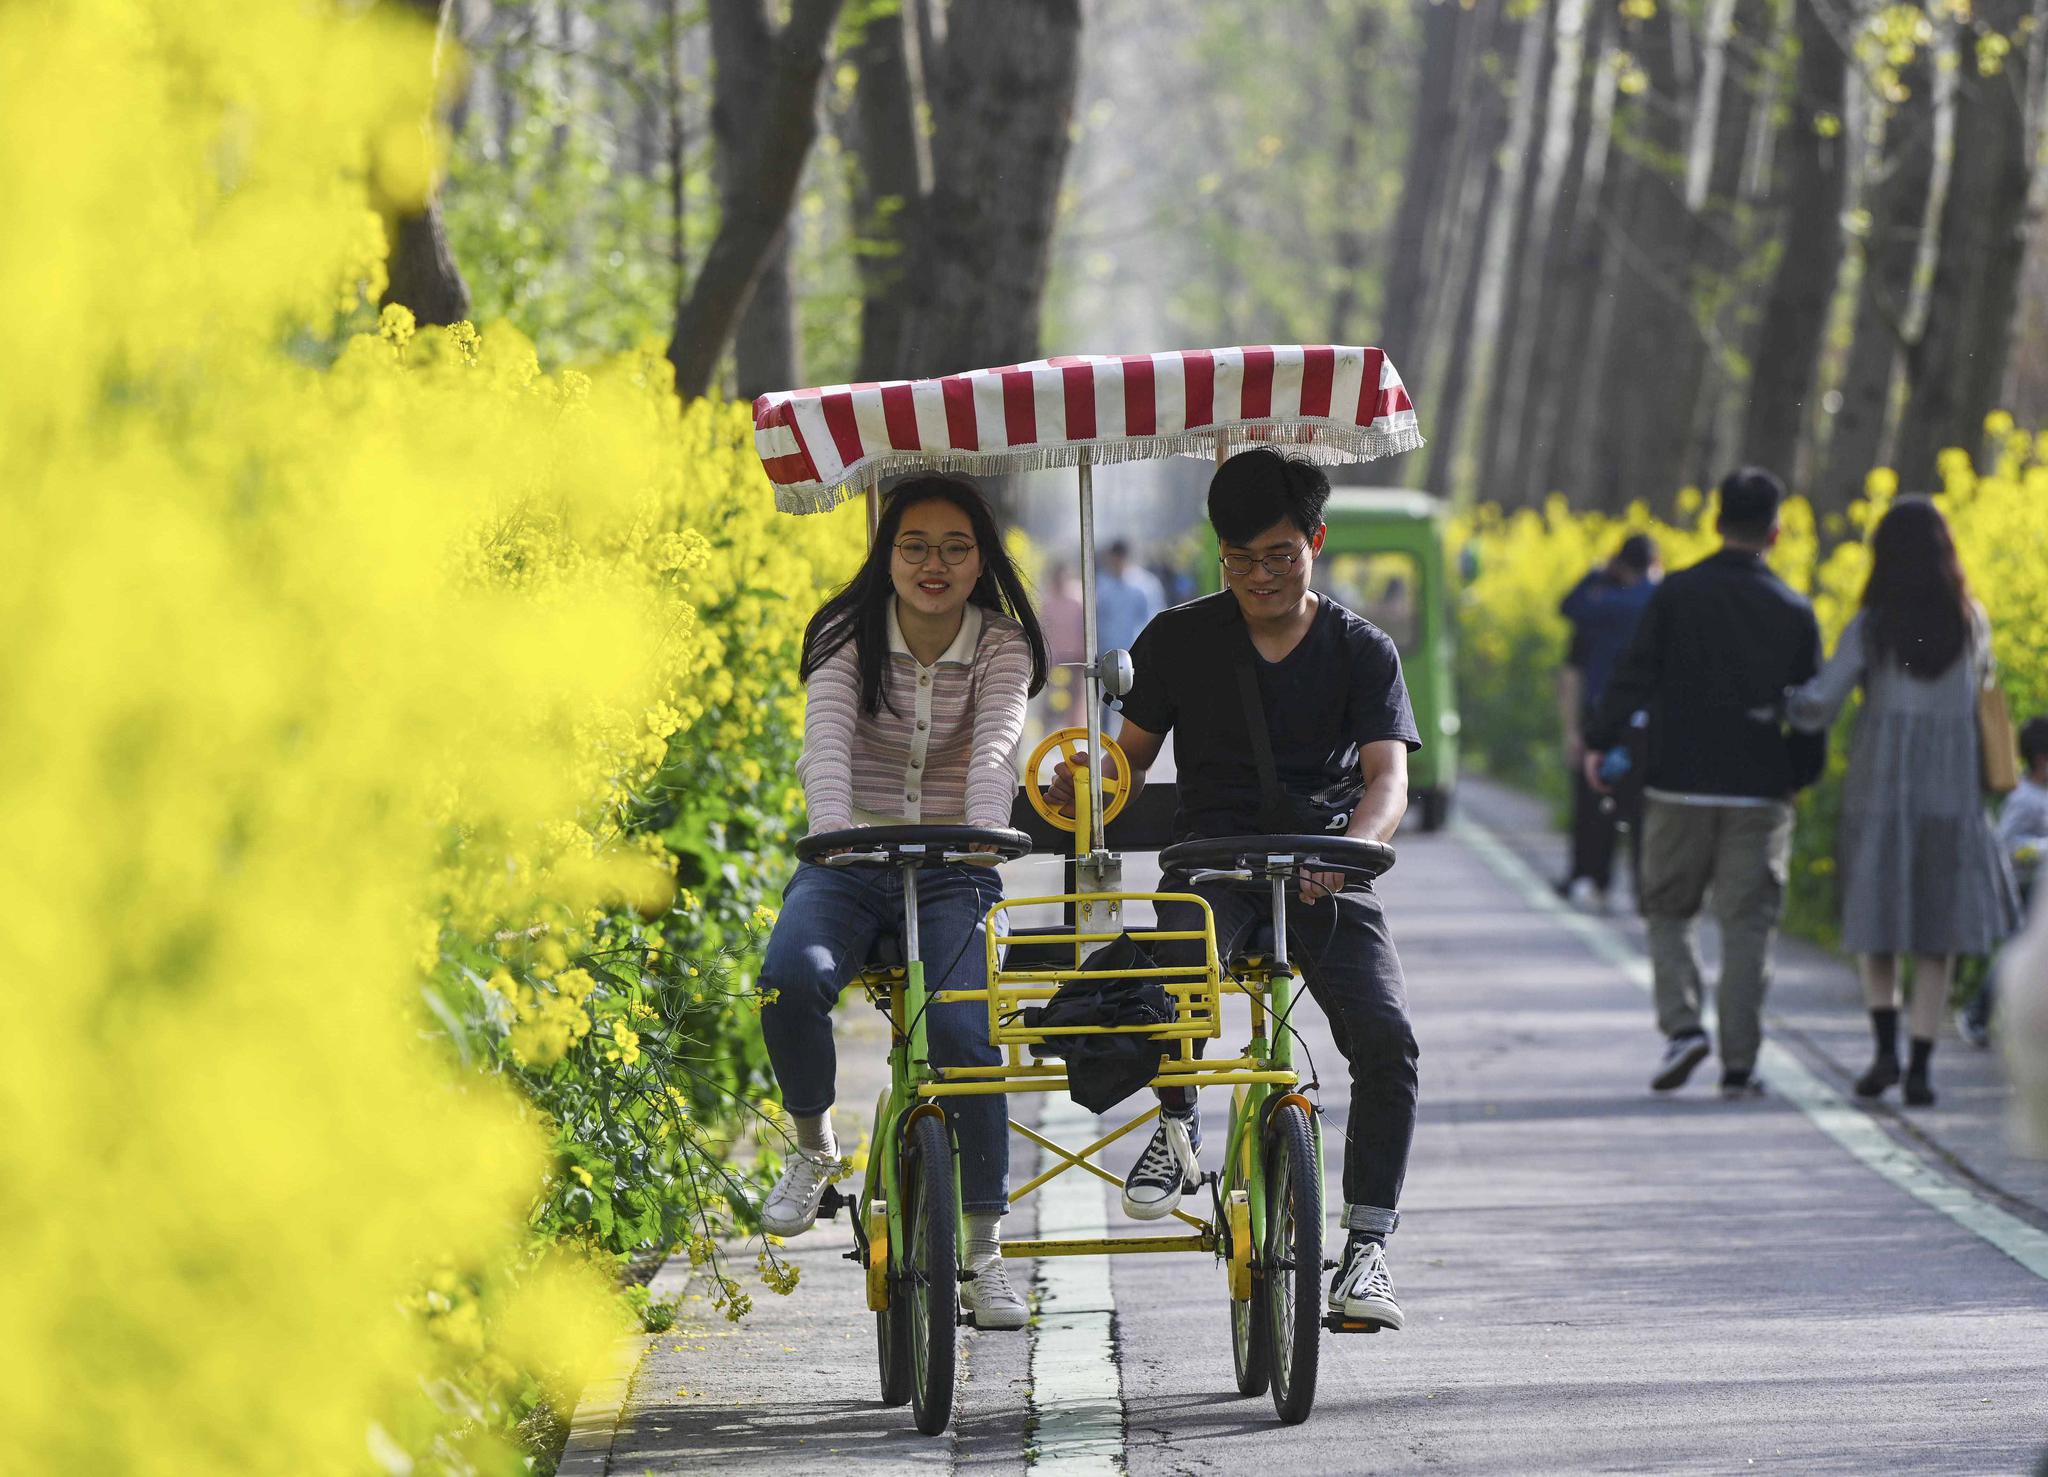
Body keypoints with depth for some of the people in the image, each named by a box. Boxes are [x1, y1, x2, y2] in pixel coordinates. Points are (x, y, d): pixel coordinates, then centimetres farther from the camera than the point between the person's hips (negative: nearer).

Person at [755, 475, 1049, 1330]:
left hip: (953, 874, 0)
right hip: (850, 866, 0)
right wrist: (833, 834, -39)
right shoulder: (847, 638, -3)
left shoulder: (1002, 646, -2)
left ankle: (984, 1255, -9)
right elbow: (827, 742, -19)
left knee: (964, 1033, -23)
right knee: (792, 975, -31)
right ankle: (814, 1147, -2)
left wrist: (981, 834, -40)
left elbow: (995, 747, -19)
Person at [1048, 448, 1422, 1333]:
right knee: (1180, 960, -36)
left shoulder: (1363, 653, 3)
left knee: (1386, 1040, -22)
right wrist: (1085, 792, -12)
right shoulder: (1180, 640, 7)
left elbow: (1388, 776, -9)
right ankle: (1177, 1127, -8)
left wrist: (1353, 845, -31)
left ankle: (1366, 1249, -13)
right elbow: (1134, 755, 12)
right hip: (1211, 862, 0)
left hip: (1327, 871, 0)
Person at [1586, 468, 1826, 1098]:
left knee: (1669, 911, 14)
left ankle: (1681, 1024, -7)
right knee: (1747, 926, 5)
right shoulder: (1794, 611, 2)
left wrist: (1599, 742, -5)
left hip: (1680, 785, -1)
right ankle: (1739, 1064, 1)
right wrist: (1797, 775, 19)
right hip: (1759, 793, 1)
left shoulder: (1678, 593, -3)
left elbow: (1634, 674, -9)